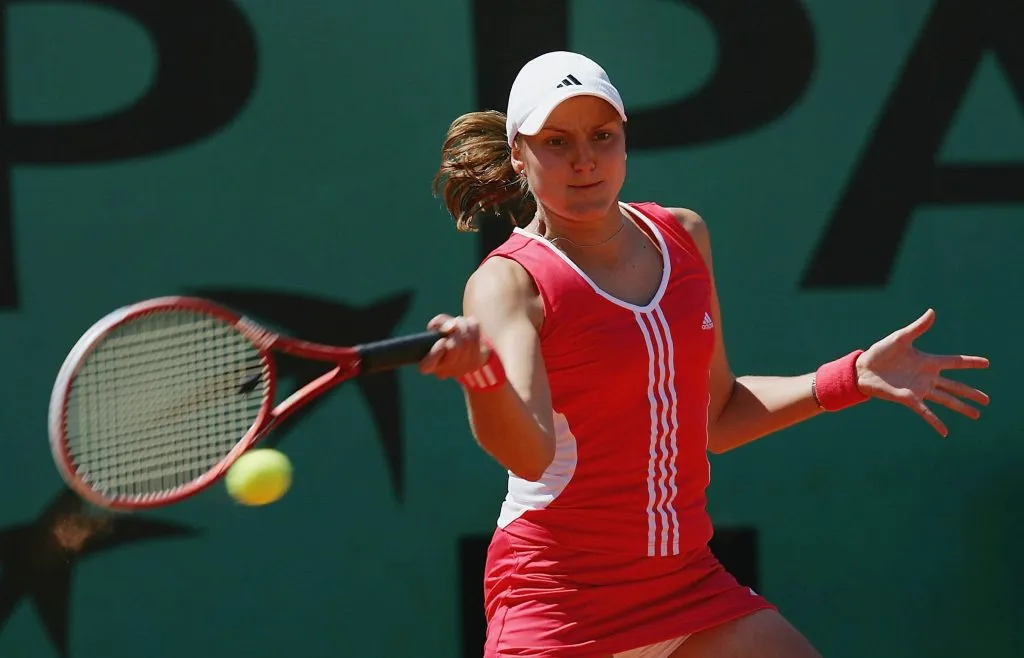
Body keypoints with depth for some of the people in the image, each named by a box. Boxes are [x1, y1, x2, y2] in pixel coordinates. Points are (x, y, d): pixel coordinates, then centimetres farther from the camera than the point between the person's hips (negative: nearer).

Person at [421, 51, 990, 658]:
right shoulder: (507, 283, -14)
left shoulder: (684, 236, 5)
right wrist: (481, 372, -51)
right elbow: (529, 453, -32)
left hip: (687, 579, 5)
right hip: (558, 601, -5)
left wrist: (854, 376, 10)